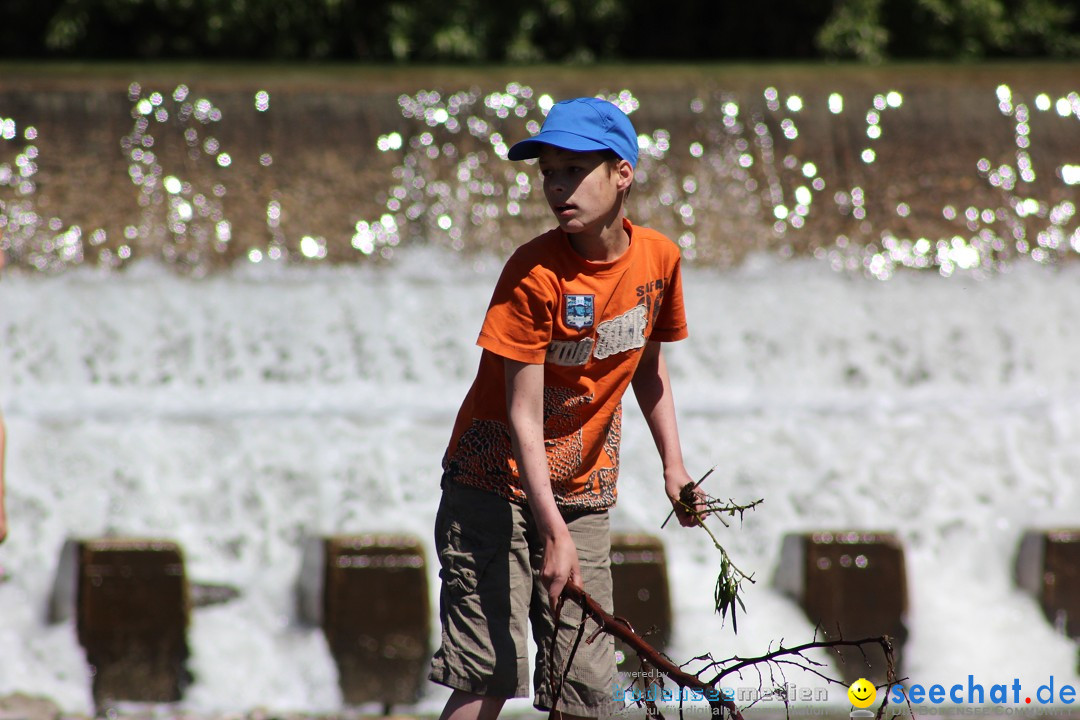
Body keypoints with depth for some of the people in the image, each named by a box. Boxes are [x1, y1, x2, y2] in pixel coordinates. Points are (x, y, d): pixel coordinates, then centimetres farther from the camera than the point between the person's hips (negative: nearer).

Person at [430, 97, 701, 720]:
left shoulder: (658, 258, -3)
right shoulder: (536, 274, -19)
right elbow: (523, 416, -20)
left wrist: (674, 465, 7)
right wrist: (553, 533, -27)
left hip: (585, 492, 5)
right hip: (498, 485, -5)